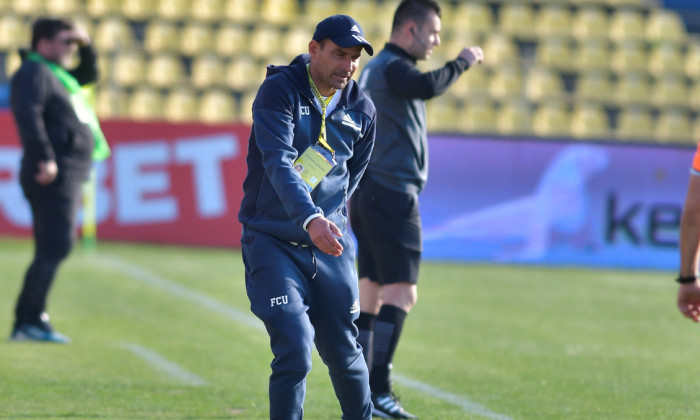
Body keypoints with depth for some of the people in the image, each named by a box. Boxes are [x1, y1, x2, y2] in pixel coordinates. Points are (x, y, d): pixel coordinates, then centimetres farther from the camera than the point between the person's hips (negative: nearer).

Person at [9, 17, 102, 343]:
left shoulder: (56, 74, 21)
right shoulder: (33, 73, -9)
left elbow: (89, 75, 37)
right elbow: (27, 115, -23)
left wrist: (85, 45, 20)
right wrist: (45, 158, -29)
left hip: (69, 175, 11)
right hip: (54, 176, -11)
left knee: (52, 250, 11)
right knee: (55, 247, -16)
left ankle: (29, 321, 12)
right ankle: (29, 320, -19)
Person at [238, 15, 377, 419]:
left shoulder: (362, 110, 3)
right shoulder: (279, 90, -12)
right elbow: (278, 162, -27)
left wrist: (331, 222, 14)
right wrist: (310, 219, -40)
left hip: (331, 247, 4)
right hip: (273, 244, -4)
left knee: (344, 355, 9)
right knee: (294, 353, -15)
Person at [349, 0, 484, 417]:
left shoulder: (373, 68, 20)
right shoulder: (393, 67, -12)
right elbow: (428, 87, -32)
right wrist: (463, 62, -19)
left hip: (368, 192, 10)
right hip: (392, 192, -10)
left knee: (372, 295, 9)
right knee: (401, 292, -13)